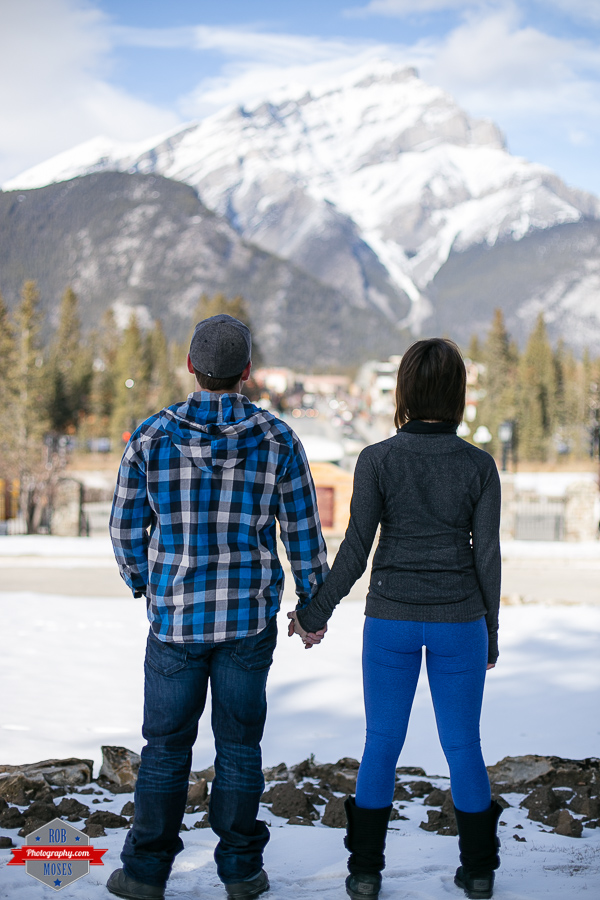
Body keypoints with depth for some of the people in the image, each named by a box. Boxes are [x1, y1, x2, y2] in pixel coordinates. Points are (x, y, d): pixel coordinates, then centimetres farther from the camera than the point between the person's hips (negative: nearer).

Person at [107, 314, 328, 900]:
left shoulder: (150, 437, -5)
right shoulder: (277, 439, -5)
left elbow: (125, 528, 2)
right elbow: (303, 532, 0)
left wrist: (144, 587, 20)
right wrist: (313, 603, 13)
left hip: (176, 615, 0)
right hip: (250, 617, 0)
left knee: (166, 746, 12)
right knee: (239, 744, 11)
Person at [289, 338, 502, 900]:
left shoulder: (378, 460, -9)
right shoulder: (478, 465, -5)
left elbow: (355, 552, -10)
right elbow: (487, 557, -3)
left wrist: (315, 615, 2)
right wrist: (491, 633, 9)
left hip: (391, 618, -1)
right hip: (458, 619, 1)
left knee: (382, 743, 11)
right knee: (463, 743, 13)